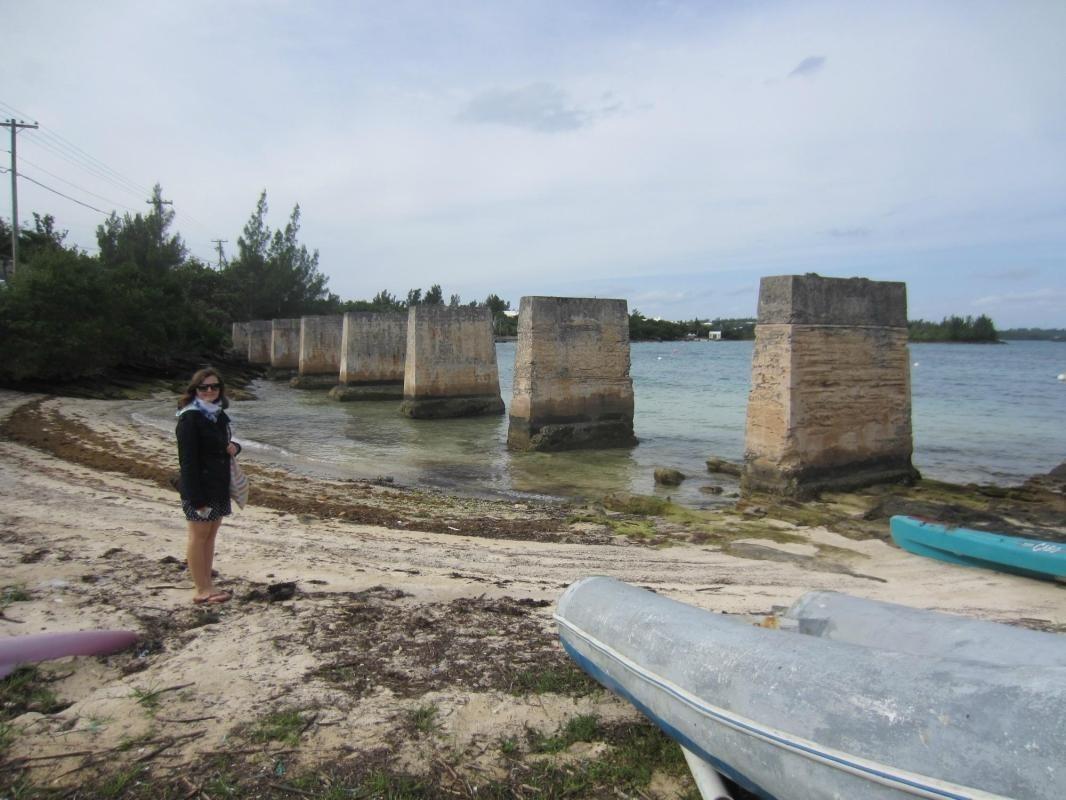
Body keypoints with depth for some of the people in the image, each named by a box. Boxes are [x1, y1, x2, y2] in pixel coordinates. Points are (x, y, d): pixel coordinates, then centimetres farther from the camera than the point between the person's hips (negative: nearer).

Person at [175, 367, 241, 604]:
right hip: (199, 488, -8)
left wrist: (234, 447, -2)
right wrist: (197, 497, -22)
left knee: (210, 536, 13)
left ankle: (207, 585, 21)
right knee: (199, 536, 1)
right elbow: (188, 460, -18)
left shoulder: (219, 415, 10)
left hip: (219, 486, 8)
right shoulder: (190, 418, -13)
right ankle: (202, 590, 8)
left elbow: (228, 442, 24)